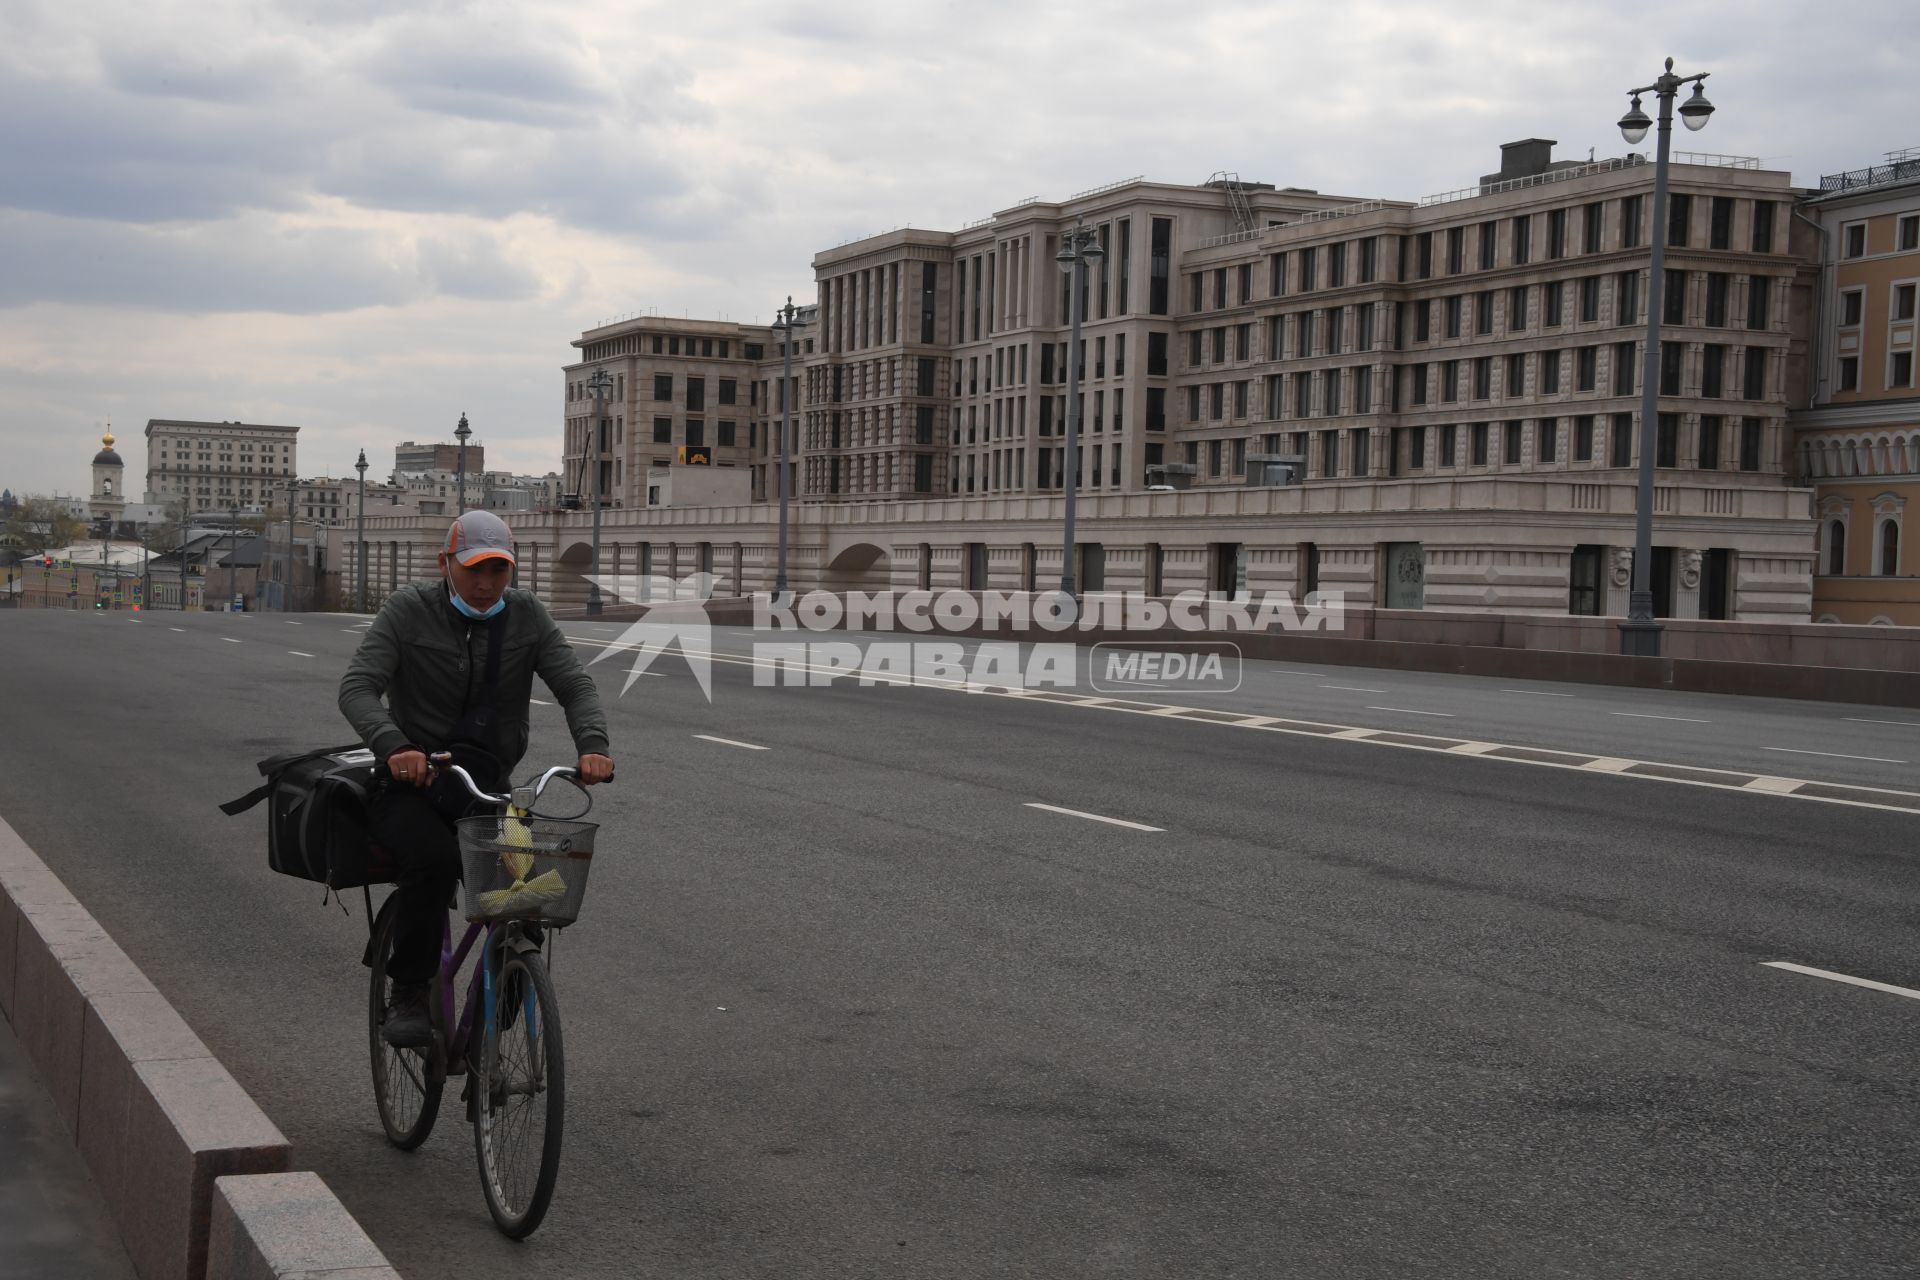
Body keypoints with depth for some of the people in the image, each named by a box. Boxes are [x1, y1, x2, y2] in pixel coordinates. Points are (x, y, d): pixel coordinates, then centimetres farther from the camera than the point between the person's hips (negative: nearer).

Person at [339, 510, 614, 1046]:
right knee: (434, 858, -35)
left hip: (486, 789, 3)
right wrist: (393, 745, -35)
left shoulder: (526, 615, 4)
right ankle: (407, 996, -15)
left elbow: (575, 685, -3)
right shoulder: (409, 610, -3)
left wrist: (593, 744, -26)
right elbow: (357, 686, -14)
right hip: (410, 785, -3)